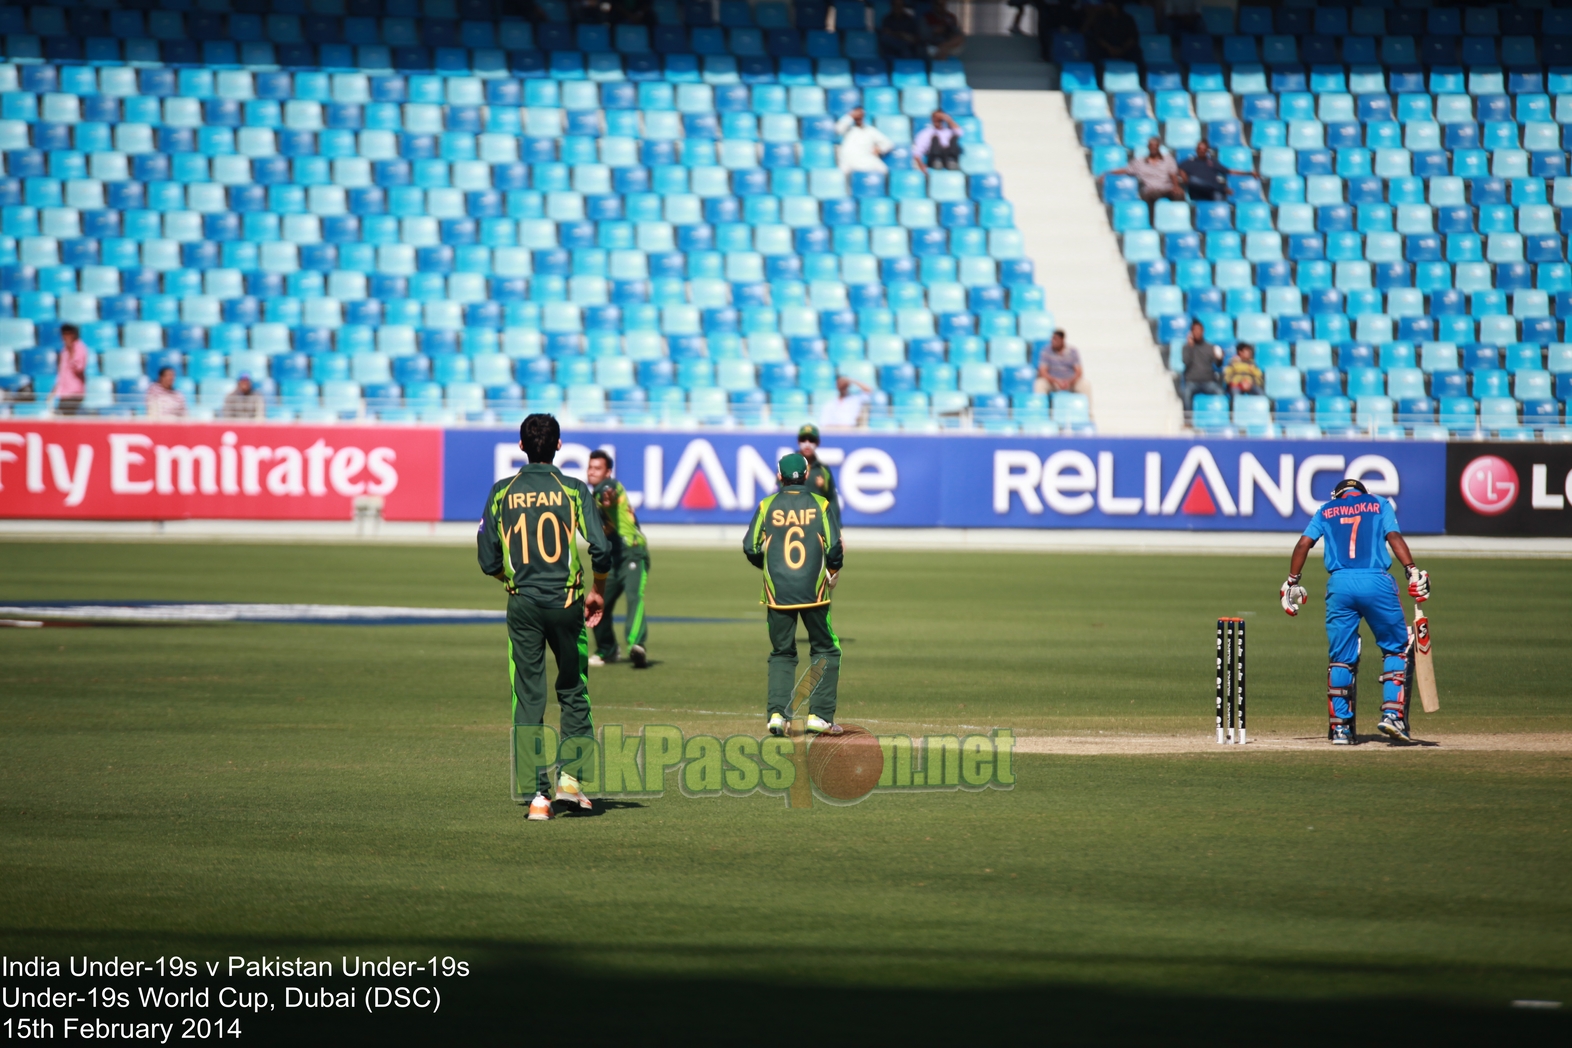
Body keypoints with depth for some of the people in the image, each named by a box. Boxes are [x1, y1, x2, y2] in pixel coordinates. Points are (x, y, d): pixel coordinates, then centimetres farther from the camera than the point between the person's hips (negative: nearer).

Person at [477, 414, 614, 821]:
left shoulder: (502, 492, 2)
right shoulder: (573, 491, -3)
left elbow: (488, 561, 3)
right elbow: (600, 550, -11)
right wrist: (598, 591, 7)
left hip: (523, 605, 1)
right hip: (566, 603, -1)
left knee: (528, 700, 4)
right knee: (573, 692, 15)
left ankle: (537, 792, -2)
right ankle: (571, 774, 3)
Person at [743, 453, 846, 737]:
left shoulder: (767, 506, 3)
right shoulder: (820, 505, -1)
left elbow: (750, 548, 0)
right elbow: (834, 547, -7)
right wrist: (833, 571, 13)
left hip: (777, 593, 2)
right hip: (814, 591, -1)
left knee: (781, 654, 12)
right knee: (826, 650, 11)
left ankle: (777, 713, -3)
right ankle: (819, 715, 1)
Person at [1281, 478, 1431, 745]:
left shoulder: (1327, 510, 22)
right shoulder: (1380, 504, 18)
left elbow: (1303, 544, 11)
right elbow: (1394, 537, 2)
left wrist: (1292, 582, 15)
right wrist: (1412, 571, -8)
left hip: (1339, 585, 2)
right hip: (1377, 582, -1)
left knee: (1340, 658, 9)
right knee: (1396, 648, 12)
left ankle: (1340, 727, 7)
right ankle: (1392, 713, -2)